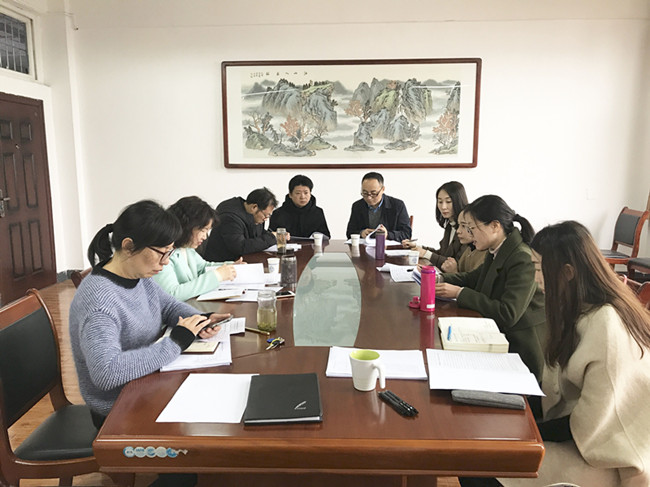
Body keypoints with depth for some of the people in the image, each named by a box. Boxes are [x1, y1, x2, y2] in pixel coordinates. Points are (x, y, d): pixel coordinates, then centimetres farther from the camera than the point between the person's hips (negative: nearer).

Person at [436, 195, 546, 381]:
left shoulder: (523, 260, -23)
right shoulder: (497, 253, 4)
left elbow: (508, 314, -27)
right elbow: (474, 277, 21)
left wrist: (460, 293, -21)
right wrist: (442, 278, 3)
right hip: (498, 334, 8)